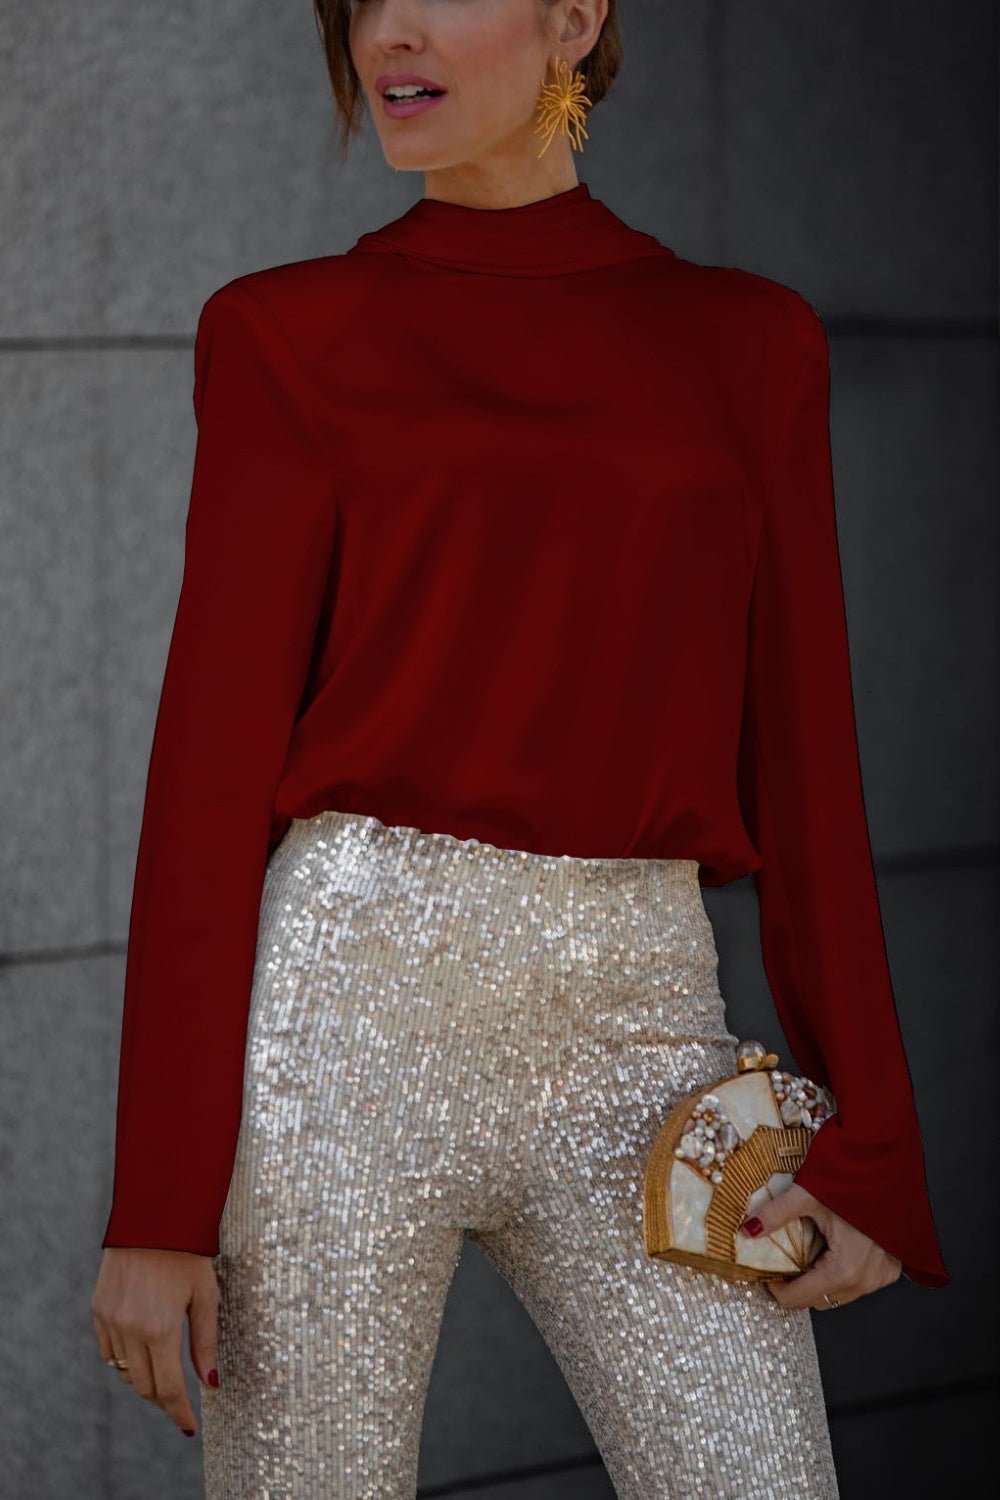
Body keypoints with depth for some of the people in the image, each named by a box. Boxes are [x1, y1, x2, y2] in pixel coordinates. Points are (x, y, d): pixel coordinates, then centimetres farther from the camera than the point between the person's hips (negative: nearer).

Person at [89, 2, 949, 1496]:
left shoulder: (746, 344, 11)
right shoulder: (292, 336, 4)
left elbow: (799, 756, 10)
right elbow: (214, 755, -1)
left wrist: (865, 1138, 3)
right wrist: (160, 1202, -6)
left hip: (640, 1024, 2)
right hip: (355, 992, -2)